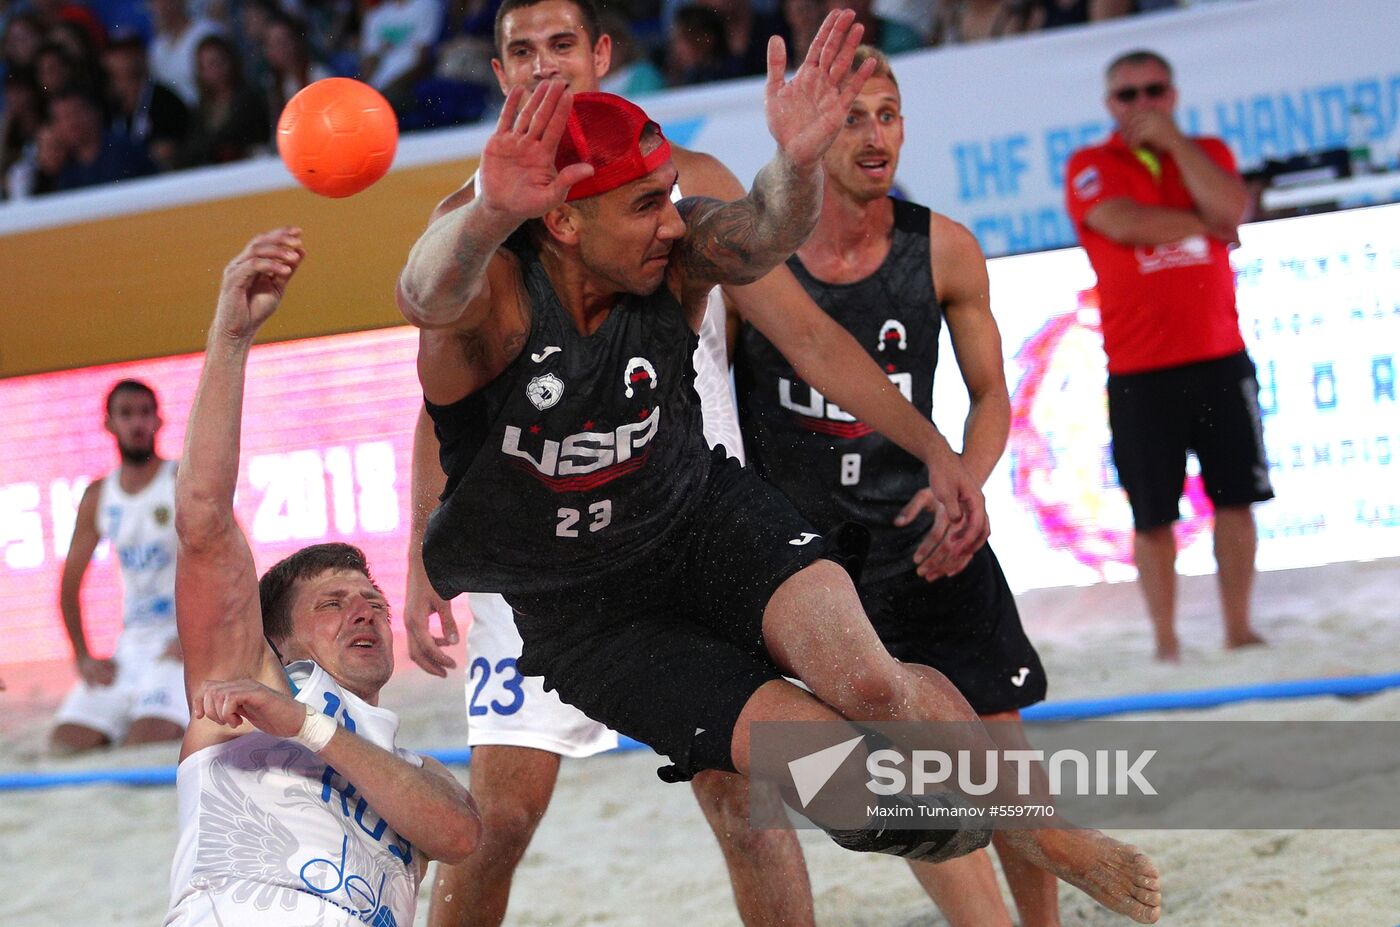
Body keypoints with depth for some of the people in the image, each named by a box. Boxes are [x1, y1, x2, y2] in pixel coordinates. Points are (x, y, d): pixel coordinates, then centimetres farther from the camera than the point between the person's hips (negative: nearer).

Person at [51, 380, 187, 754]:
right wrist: (83, 657, 5)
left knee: (146, 746, -26)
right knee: (66, 744, -9)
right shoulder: (98, 497, 12)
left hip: (183, 642, -5)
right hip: (131, 644, 5)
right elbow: (70, 585, 17)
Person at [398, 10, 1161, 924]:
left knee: (863, 678, -25)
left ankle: (1048, 832, -1)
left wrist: (798, 162, -58)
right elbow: (429, 295, -48)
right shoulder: (495, 288, -25)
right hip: (582, 617, -2)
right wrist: (487, 216, -71)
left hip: (704, 517, 2)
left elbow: (763, 235, -35)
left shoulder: (673, 253, -16)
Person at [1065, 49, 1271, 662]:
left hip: (1220, 359, 3)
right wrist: (1204, 226, -6)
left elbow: (1230, 208, -11)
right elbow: (1124, 223, -18)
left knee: (1235, 498, 3)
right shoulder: (1091, 167, 2)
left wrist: (1170, 138, -9)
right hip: (1140, 374, -3)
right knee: (1153, 515, 0)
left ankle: (1238, 631, 13)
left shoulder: (1207, 152, 11)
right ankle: (1166, 645, 8)